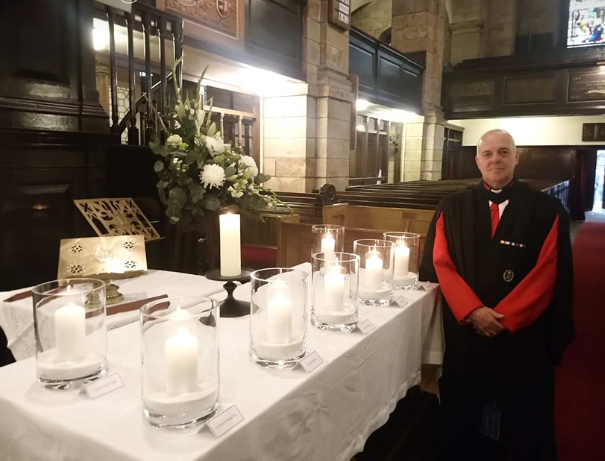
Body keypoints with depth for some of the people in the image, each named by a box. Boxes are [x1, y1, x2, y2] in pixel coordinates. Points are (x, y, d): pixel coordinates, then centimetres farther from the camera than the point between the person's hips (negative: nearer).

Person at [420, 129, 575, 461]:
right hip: (462, 329, 1)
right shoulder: (452, 207, 3)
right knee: (462, 415, 14)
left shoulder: (547, 210, 0)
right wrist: (472, 310, -15)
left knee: (522, 418, 14)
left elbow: (546, 276, -6)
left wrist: (503, 317, -14)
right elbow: (440, 264, -4)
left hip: (523, 334, -1)